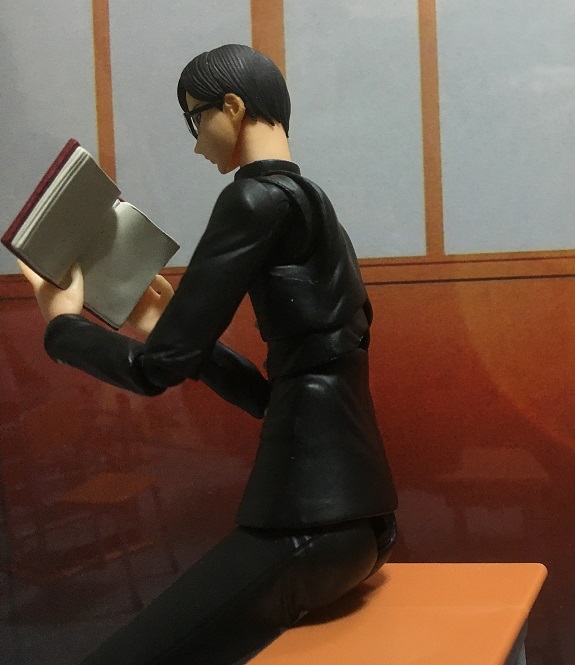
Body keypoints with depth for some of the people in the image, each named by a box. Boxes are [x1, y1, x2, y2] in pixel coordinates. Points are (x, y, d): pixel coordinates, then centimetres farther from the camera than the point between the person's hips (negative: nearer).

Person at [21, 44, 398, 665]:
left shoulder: (259, 199, -10)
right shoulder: (311, 205, 18)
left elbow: (159, 367, -12)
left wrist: (63, 324, 6)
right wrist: (170, 325, 24)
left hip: (310, 517, -10)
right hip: (351, 506, 10)